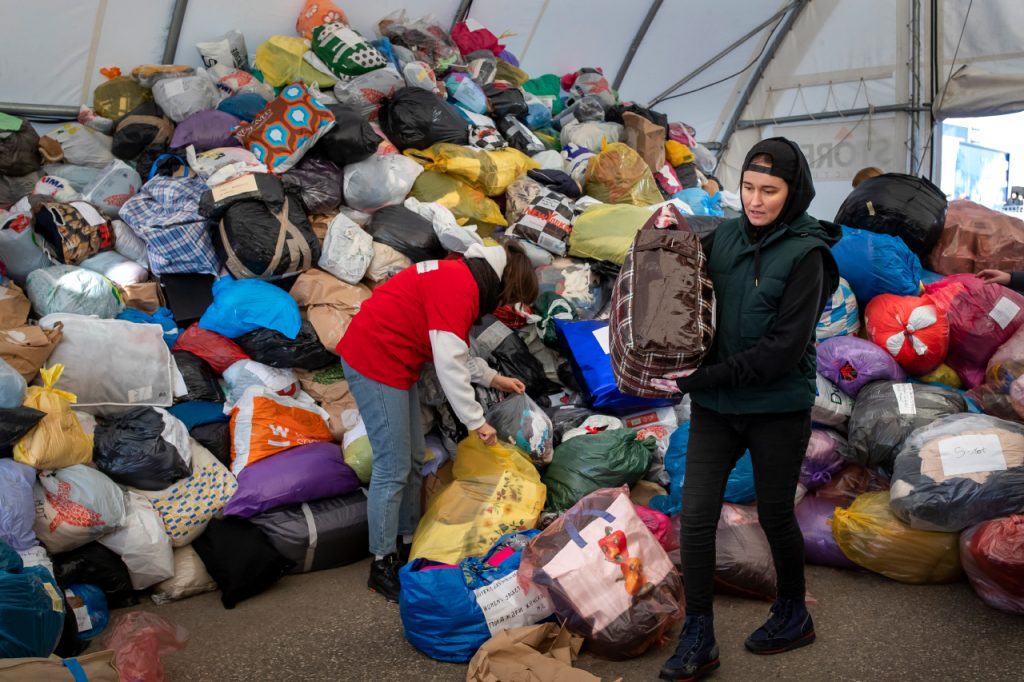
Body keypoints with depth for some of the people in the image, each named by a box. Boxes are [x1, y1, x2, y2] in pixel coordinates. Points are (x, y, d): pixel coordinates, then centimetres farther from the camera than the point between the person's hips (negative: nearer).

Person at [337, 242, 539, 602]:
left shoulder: (461, 278, 11)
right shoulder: (460, 288, -21)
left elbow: (458, 350, 21)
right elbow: (449, 364, -22)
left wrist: (494, 378, 19)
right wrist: (477, 421, -16)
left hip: (395, 363, 11)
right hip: (374, 360, -11)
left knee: (414, 461, 15)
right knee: (393, 468, -7)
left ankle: (409, 545, 26)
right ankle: (382, 566, 4)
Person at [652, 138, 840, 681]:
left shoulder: (805, 254, -13)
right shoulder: (725, 236, 0)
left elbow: (784, 348, -19)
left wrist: (705, 377, -22)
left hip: (779, 410, -4)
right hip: (715, 408, 4)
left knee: (774, 515, 13)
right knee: (696, 517, 1)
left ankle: (793, 615, 38)